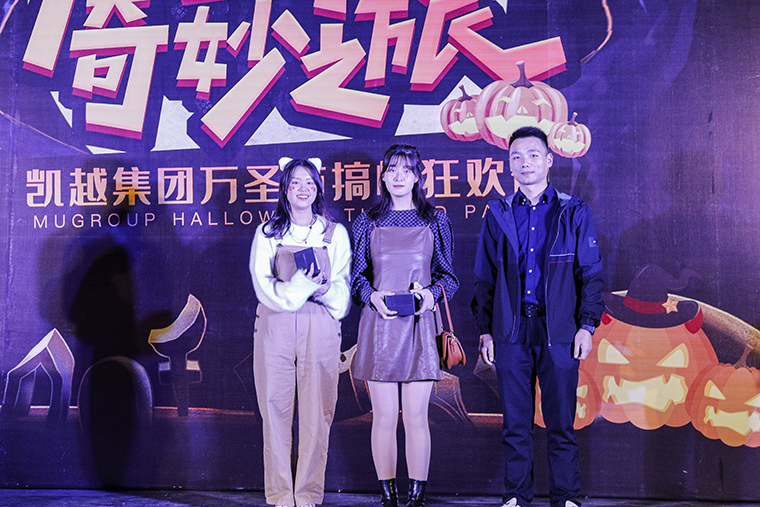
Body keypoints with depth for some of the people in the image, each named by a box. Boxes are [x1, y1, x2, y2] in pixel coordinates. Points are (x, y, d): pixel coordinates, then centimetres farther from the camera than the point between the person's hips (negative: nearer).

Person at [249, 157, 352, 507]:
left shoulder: (335, 233, 12)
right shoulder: (267, 233, 10)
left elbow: (343, 284, 9)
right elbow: (262, 283, 1)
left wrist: (326, 289, -13)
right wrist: (299, 287, -15)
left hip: (320, 328, 0)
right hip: (275, 328, 0)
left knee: (316, 411, 0)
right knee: (276, 408, 0)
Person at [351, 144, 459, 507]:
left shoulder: (435, 221, 7)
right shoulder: (368, 222, 8)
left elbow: (449, 276, 10)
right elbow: (357, 276, 10)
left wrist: (432, 293, -10)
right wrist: (373, 296, -10)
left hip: (419, 325, 0)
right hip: (379, 324, 1)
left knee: (416, 416, 0)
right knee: (384, 416, 3)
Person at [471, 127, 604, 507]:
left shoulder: (573, 212, 7)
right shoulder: (498, 214, 11)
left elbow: (591, 273, 7)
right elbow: (485, 277, 13)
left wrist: (587, 325, -2)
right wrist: (485, 330, 8)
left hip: (559, 332, -1)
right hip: (511, 331, 2)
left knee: (561, 422, 3)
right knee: (515, 423, 6)